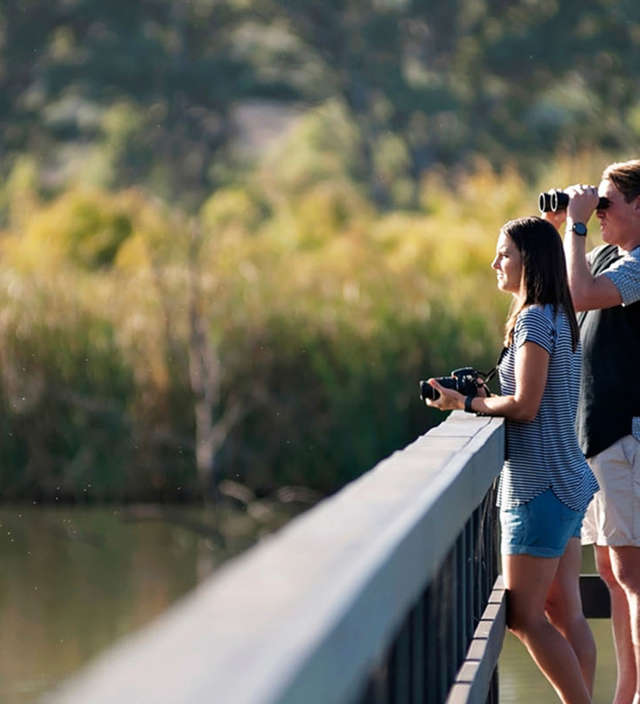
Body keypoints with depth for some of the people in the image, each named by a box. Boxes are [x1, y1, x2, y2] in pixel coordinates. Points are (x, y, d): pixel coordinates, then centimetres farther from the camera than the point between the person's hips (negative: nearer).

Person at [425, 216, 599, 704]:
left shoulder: (534, 320, -14)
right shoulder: (562, 318, 14)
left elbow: (525, 406, -20)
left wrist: (467, 404, -7)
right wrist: (482, 396, 10)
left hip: (540, 487, -10)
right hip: (568, 482, 10)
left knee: (524, 615, -6)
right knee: (565, 612, 9)